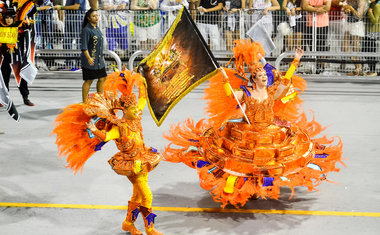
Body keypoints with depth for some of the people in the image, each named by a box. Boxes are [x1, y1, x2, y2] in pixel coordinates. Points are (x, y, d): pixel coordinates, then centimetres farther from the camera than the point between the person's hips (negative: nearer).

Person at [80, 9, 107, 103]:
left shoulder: (97, 28, 12)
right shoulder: (86, 30, -14)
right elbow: (84, 47, -20)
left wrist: (102, 56, 23)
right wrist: (89, 58, -30)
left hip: (99, 60, 8)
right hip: (90, 60, -8)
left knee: (102, 78, 12)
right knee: (88, 81, -3)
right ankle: (85, 102, 6)